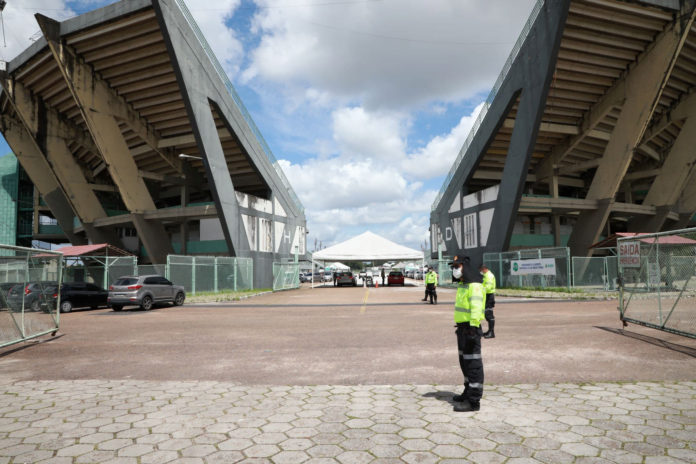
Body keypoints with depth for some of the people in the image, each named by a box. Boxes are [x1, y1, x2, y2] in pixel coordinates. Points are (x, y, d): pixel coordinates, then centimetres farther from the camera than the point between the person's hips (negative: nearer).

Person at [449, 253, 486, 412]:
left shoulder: (474, 285, -16)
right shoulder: (462, 284, 18)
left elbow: (476, 308, -24)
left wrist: (473, 328, -28)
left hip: (470, 328, -11)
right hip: (462, 327, 11)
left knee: (473, 363, -6)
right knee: (464, 361, 19)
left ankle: (473, 401, -2)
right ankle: (468, 393, 33)